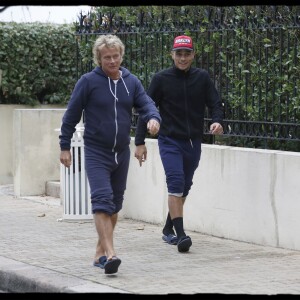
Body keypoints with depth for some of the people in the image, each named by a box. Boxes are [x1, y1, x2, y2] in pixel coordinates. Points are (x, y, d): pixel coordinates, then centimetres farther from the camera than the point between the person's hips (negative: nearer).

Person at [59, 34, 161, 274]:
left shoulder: (131, 82, 6)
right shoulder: (88, 82, -7)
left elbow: (146, 103, -3)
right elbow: (71, 115, -3)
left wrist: (153, 118, -26)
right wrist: (65, 146, -3)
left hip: (122, 153, 6)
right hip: (96, 153, -5)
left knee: (115, 203, 13)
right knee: (102, 199, -19)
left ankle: (101, 250, 26)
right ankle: (110, 254, -27)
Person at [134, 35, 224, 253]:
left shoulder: (202, 78, 4)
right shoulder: (161, 79, -2)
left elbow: (215, 103, 3)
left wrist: (217, 121, -20)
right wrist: (140, 142, -4)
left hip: (193, 143, 3)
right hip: (169, 141, -3)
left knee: (184, 188, 12)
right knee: (176, 183, -18)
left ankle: (169, 229, 28)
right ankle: (180, 234, -21)